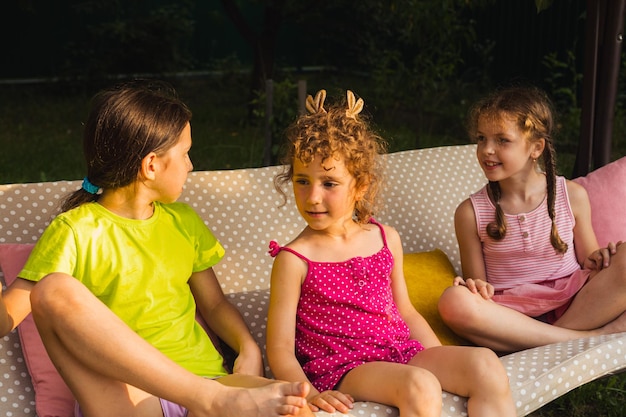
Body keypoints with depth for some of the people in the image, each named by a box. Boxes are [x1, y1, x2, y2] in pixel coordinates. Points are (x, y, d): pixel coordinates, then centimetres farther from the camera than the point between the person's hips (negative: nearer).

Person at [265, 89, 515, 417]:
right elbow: (280, 348, -7)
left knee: (485, 364, -17)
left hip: (402, 352, 6)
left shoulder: (386, 239, 9)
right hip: (342, 367, -5)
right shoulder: (294, 260, -6)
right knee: (420, 387, -33)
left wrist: (446, 362, 11)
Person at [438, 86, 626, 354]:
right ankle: (592, 336, -27)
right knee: (453, 302, -33)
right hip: (513, 316, 0)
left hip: (577, 304, 1)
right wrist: (477, 287, -19)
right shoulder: (471, 213, 2)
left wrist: (597, 261, -10)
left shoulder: (572, 196, 5)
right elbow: (479, 289, 4)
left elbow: (588, 262, 13)